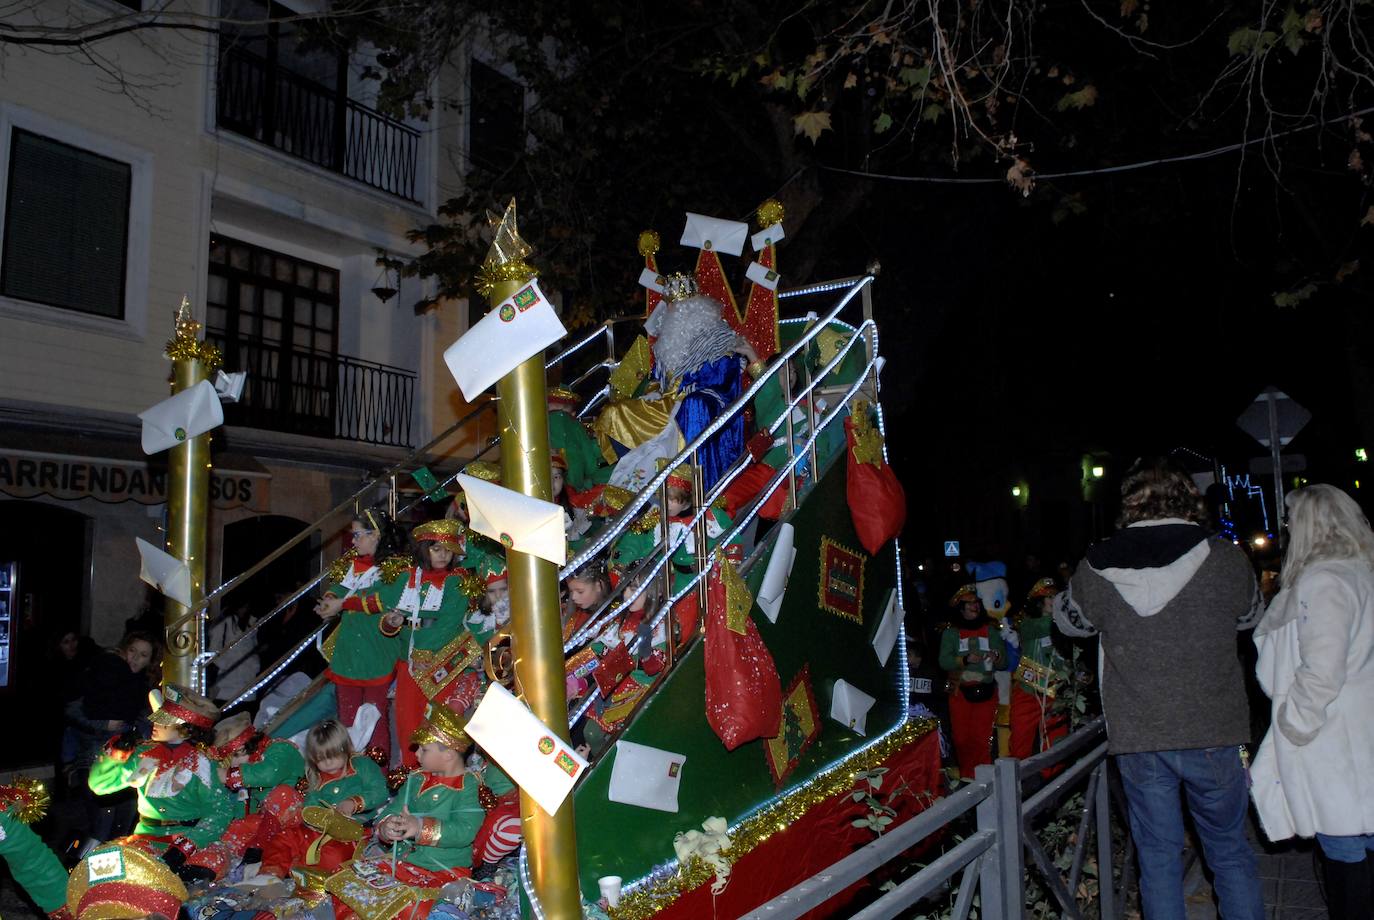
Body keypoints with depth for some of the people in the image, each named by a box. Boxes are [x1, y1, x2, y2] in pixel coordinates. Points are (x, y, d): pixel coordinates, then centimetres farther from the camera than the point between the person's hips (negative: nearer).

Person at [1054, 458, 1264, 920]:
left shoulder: (1096, 570, -6)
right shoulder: (1227, 561, -8)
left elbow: (1069, 620, 13)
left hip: (1138, 742, 1)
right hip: (1213, 736, 0)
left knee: (1158, 859, 12)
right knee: (1230, 855, 16)